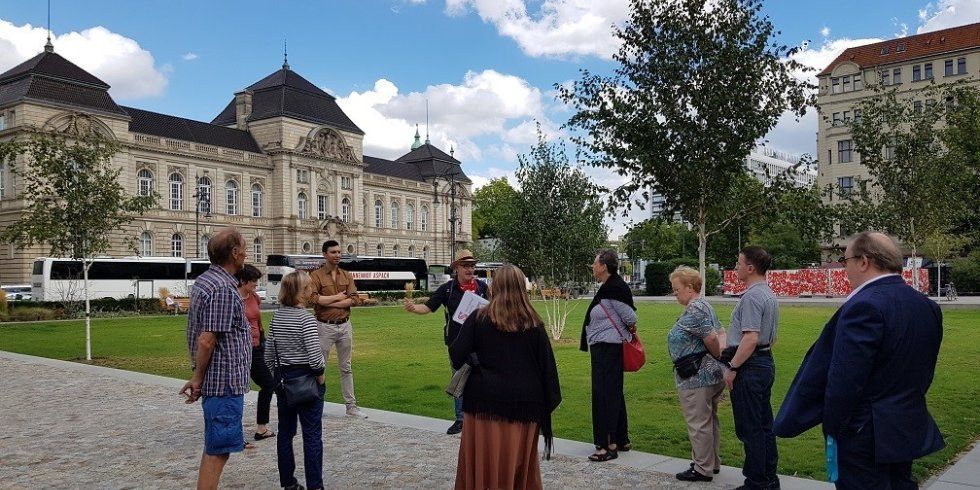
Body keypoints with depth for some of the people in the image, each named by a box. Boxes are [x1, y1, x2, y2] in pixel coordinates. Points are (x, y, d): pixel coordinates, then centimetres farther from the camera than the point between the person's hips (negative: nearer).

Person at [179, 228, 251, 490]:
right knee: (218, 449, -3)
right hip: (226, 382, -10)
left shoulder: (203, 280, 12)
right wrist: (198, 379, -10)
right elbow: (206, 341, -21)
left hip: (219, 380, 10)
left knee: (215, 447, 19)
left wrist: (198, 375, 21)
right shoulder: (224, 289, -19)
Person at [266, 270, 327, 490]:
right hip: (305, 378, -7)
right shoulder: (306, 318, -18)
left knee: (285, 431, 15)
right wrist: (320, 374, -7)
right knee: (312, 435, 2)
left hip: (283, 377, 7)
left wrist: (275, 374, 18)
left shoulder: (277, 316, 3)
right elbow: (314, 356, -23)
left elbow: (269, 352, 8)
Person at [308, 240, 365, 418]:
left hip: (345, 326, 4)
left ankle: (351, 406, 18)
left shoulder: (347, 276, 7)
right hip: (325, 327, -4)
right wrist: (337, 297, -12)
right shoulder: (316, 275, -5)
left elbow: (355, 299, -5)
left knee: (346, 368, 12)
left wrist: (328, 302, -12)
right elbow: (313, 298, -20)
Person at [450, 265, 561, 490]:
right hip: (524, 404, 2)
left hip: (485, 403, -2)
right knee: (520, 464, 14)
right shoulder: (534, 324, -2)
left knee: (482, 463, 11)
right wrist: (550, 401, 9)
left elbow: (457, 356, -11)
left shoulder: (478, 319, -9)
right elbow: (547, 364, 0)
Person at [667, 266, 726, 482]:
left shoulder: (694, 310, -19)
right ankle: (712, 463, 30)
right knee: (709, 420, 19)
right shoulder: (704, 305, 15)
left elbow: (711, 338, -23)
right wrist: (721, 353, 2)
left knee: (699, 423, -1)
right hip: (710, 374, 11)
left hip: (697, 377, -11)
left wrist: (718, 356, -5)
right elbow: (721, 334, 17)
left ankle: (702, 469, 8)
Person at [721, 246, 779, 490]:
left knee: (749, 428, -2)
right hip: (766, 362, 10)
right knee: (765, 425, 16)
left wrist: (732, 367, -19)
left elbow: (751, 338, -25)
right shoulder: (769, 294, 15)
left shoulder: (751, 297, -18)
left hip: (749, 368, -10)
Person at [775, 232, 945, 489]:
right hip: (911, 429, 8)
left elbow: (844, 379, -24)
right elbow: (924, 372, 13)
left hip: (866, 433, -8)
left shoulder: (865, 306, -23)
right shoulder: (928, 306, 4)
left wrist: (833, 426, -11)